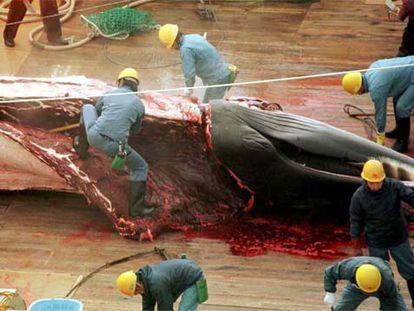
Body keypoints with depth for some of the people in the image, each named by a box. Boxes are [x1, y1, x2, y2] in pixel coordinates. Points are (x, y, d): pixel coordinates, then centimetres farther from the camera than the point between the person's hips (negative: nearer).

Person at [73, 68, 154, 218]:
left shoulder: (109, 93, 13)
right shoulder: (140, 105, 12)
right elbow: (134, 130, 25)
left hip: (94, 136, 2)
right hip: (115, 146, -2)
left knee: (87, 107, 32)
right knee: (141, 167, 21)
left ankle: (82, 148, 42)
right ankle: (136, 207, 14)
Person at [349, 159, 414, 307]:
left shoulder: (395, 186, -14)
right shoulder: (359, 197, -14)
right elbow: (355, 223, -7)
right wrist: (357, 248, -3)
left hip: (399, 239, 1)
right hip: (376, 243, -1)